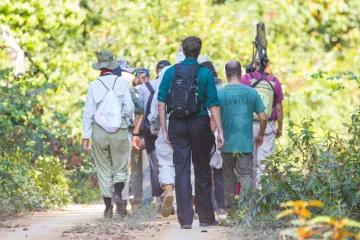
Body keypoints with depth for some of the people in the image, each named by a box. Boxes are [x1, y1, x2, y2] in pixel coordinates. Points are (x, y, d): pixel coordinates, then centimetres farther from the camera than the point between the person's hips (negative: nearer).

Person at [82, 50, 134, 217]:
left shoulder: (93, 85, 0)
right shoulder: (121, 82, -1)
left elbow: (88, 112, -1)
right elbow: (129, 108, -3)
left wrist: (85, 136, 2)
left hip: (99, 130, 1)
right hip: (119, 129, -1)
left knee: (103, 169, 8)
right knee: (120, 167, 8)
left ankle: (108, 207, 7)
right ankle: (118, 194, -19)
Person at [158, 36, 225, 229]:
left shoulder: (170, 72, 2)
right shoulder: (205, 73, -4)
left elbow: (162, 103, -1)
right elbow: (214, 104, -7)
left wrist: (164, 130, 3)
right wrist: (220, 131, -4)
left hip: (177, 126, 1)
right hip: (200, 124, -1)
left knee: (181, 171, 3)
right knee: (202, 170, 11)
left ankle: (185, 219, -2)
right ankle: (205, 217, 17)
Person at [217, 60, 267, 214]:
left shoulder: (220, 93, -4)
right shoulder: (251, 92, -1)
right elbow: (263, 118, 1)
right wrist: (260, 135, 16)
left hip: (227, 143, 0)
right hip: (246, 143, 0)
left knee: (229, 175, 12)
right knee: (246, 174, 0)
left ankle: (232, 207, 17)